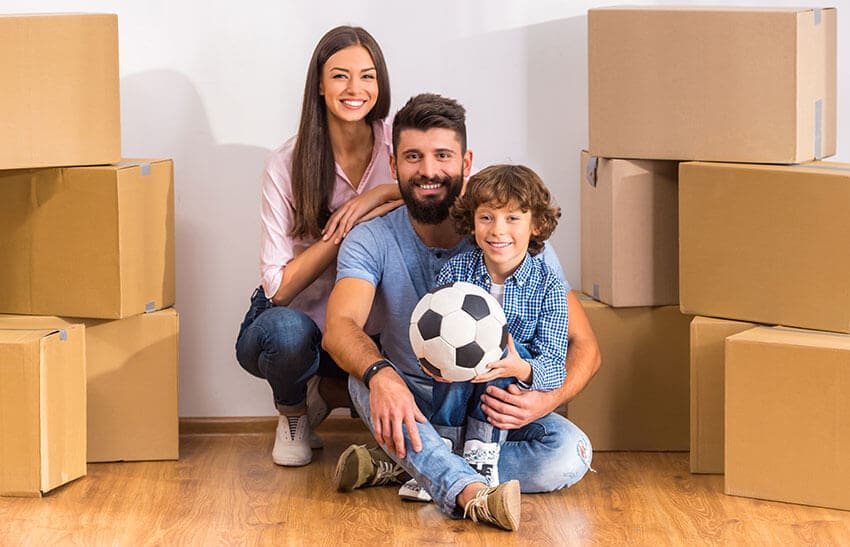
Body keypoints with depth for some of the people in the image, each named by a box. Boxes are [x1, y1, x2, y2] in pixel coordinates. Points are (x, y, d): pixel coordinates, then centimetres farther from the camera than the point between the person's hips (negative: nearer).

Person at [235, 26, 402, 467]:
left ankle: (326, 392, 6)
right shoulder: (287, 165, -13)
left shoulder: (397, 146, -6)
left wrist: (383, 193, -28)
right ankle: (291, 413, -2)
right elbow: (279, 286, -18)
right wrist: (350, 225, -26)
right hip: (296, 319, -3)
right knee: (288, 331, -39)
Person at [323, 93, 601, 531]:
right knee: (364, 379, -33)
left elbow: (584, 346, -13)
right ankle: (471, 494, -52)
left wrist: (545, 401, -35)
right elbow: (339, 327, -29)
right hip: (410, 403, 0)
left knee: (571, 453, -28)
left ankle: (403, 467, -25)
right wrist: (379, 373, -52)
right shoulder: (371, 242, -10)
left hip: (491, 403, 0)